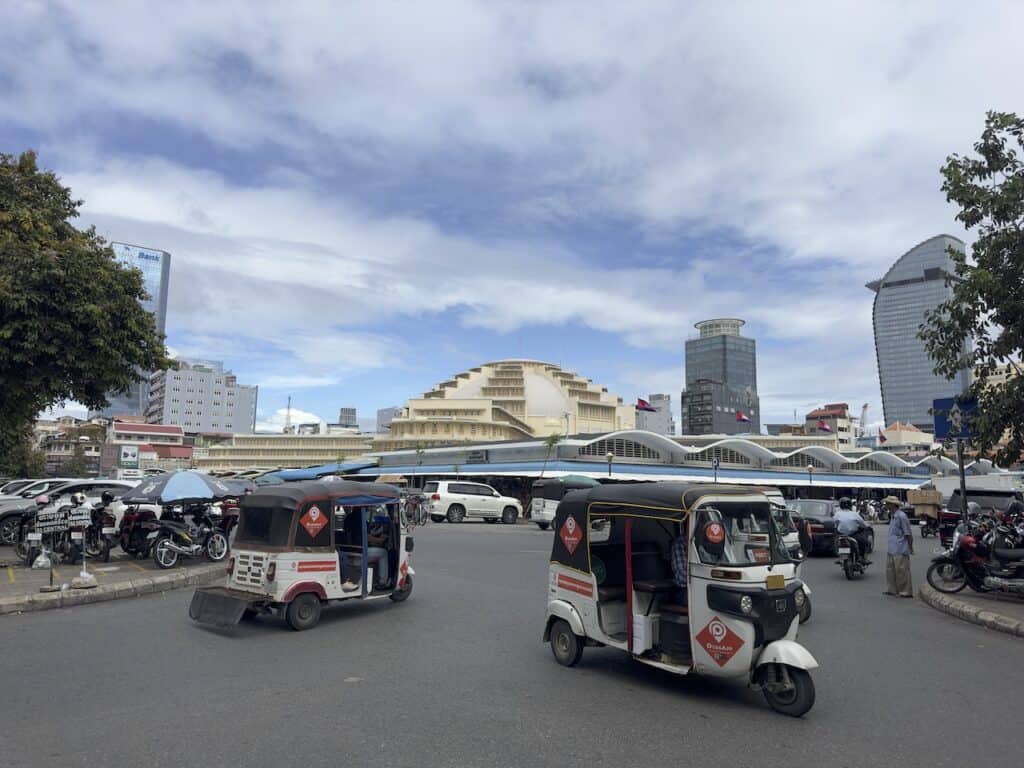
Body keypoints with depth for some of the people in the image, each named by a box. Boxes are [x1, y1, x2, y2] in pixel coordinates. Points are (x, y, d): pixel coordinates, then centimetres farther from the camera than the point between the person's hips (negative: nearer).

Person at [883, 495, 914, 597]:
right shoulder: (892, 516, 12)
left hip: (901, 551, -10)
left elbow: (908, 533, -16)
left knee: (902, 571, -3)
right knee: (890, 569, 14)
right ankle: (892, 589, 22)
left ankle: (906, 591, 6)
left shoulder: (901, 516, -17)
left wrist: (910, 548, -12)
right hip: (892, 550, 10)